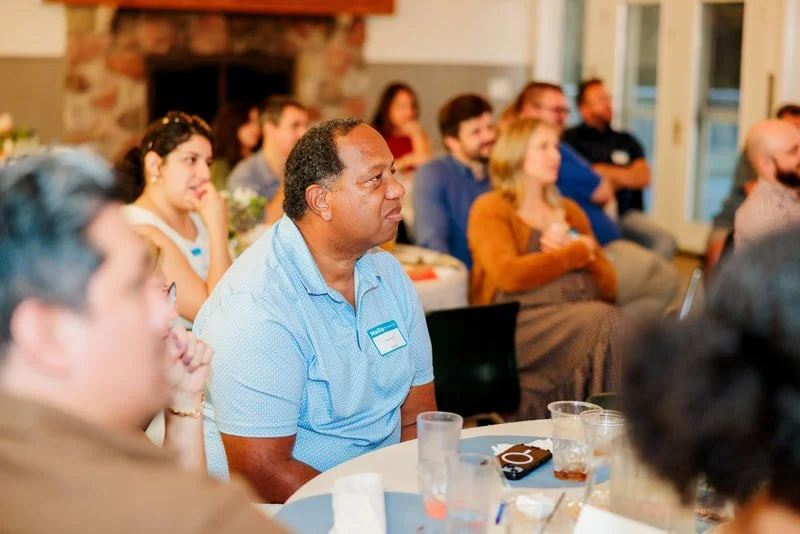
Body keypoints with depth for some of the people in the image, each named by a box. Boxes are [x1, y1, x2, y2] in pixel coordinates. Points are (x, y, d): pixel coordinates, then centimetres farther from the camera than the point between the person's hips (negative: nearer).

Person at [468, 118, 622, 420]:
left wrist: (568, 249, 3)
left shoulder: (569, 210, 26)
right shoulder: (490, 209, 7)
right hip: (523, 319, -5)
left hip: (579, 321, 5)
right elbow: (509, 275, -12)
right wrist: (577, 253, 0)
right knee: (600, 319, -32)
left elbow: (608, 288, 21)